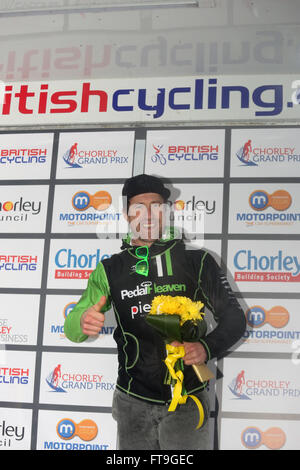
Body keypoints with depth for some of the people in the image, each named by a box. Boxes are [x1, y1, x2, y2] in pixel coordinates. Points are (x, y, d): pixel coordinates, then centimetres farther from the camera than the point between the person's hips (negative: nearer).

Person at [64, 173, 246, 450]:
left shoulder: (196, 261, -2)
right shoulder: (110, 269, 3)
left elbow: (233, 318, 1)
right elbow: (71, 328, 2)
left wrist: (206, 348, -20)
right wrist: (83, 321, -24)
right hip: (134, 401, 2)